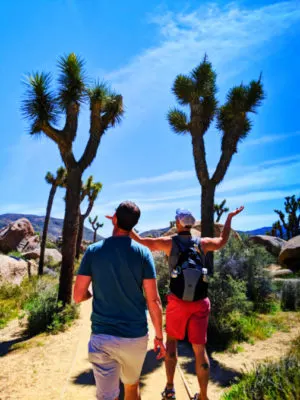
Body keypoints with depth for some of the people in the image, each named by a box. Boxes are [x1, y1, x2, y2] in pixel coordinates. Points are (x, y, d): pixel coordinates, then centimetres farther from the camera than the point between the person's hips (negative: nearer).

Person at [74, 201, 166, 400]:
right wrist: (159, 336, 3)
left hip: (102, 337, -1)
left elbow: (78, 296, -5)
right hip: (135, 336, 1)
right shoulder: (143, 252, -8)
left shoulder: (93, 251, -7)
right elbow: (153, 300, -8)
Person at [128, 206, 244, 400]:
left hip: (178, 302, -1)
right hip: (200, 303, 2)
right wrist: (230, 218, 32)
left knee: (171, 340, 20)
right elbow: (222, 241, 23)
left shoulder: (170, 242, -3)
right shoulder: (202, 243, 3)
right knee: (199, 349, 10)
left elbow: (140, 241, -3)